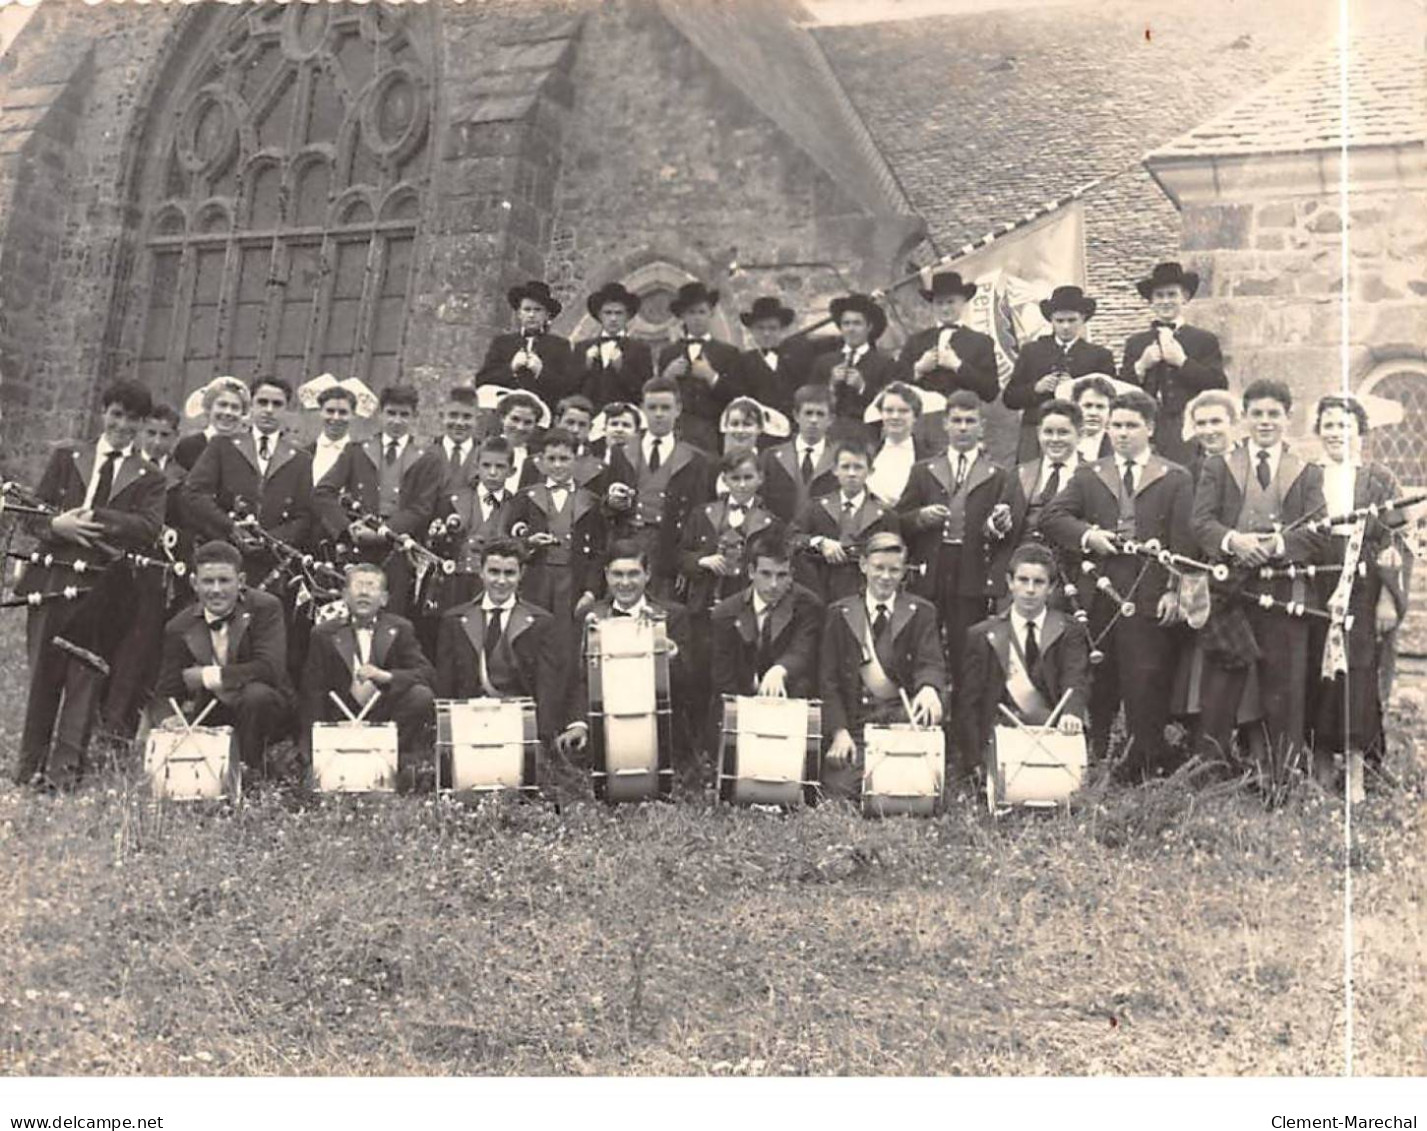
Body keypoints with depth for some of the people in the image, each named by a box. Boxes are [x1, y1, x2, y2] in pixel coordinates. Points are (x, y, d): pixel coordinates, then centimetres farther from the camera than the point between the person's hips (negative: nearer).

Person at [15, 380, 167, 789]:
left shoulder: (150, 478, 8)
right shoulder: (66, 457, 13)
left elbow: (149, 528, -8)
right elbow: (32, 513, 8)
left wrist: (94, 518, -17)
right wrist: (56, 525, -14)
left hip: (105, 589, -1)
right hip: (53, 578, 1)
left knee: (85, 678, -3)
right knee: (42, 673, 5)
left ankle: (65, 767, 0)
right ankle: (31, 763, 15)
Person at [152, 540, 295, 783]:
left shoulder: (265, 607, -13)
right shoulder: (180, 628, -2)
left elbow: (270, 669, -25)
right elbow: (165, 693, -4)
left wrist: (208, 676, -23)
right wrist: (167, 719, -28)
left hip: (265, 709, -4)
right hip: (211, 720, 4)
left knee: (256, 693, -36)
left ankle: (250, 770, -12)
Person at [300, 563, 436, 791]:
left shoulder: (400, 629, 7)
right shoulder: (325, 634, 8)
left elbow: (427, 675, -6)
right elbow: (313, 692, 4)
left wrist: (385, 676, -25)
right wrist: (313, 749, -7)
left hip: (389, 716, 1)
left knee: (422, 696, -28)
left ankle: (405, 761, -17)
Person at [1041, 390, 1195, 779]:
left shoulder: (1175, 479, 10)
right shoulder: (1087, 476, 17)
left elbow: (1182, 540, 3)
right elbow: (1050, 517, 8)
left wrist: (1174, 590, -7)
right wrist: (1087, 535, -9)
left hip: (1149, 598, -2)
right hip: (1097, 597, 2)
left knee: (1147, 685, -5)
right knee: (1096, 686, 4)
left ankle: (1147, 765, -1)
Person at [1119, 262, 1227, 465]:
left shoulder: (1205, 341, 9)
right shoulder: (1136, 342, 15)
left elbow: (1220, 386, -4)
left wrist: (1182, 361, -7)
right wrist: (1141, 366, -5)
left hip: (1187, 434, -2)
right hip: (1144, 432, 2)